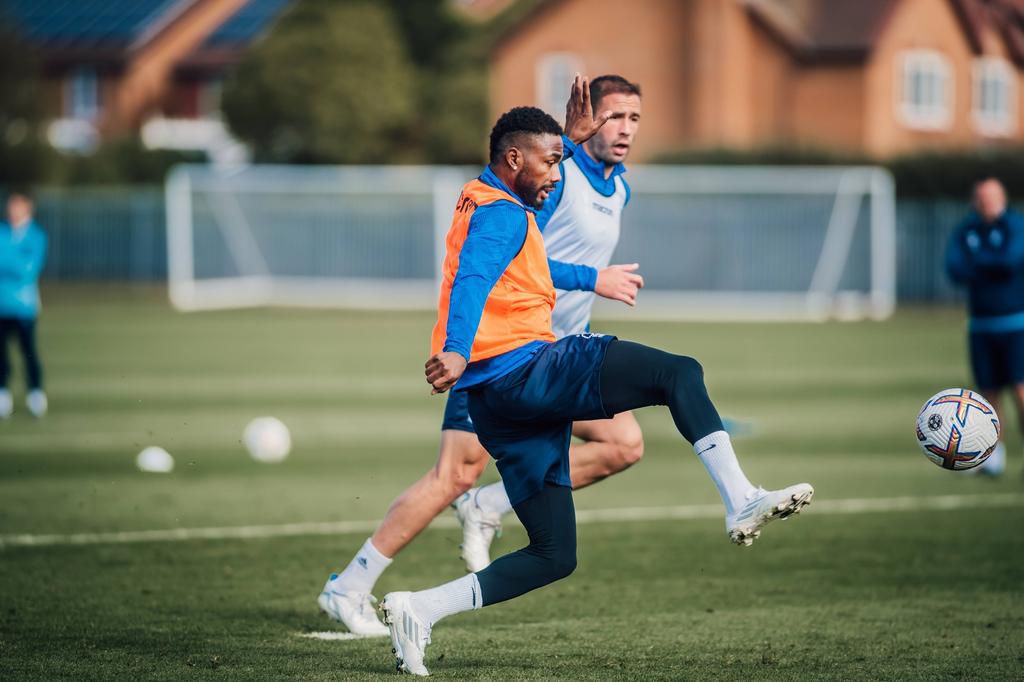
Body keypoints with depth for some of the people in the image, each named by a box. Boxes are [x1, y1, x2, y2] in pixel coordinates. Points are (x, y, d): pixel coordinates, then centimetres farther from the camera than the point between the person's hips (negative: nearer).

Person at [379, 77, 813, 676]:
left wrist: (571, 140, 45)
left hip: (501, 405, 10)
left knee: (554, 556, 9)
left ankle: (418, 610, 3)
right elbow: (471, 282, -25)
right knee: (680, 373, -16)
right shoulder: (501, 215, -6)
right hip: (519, 370, -10)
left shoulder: (487, 204, 24)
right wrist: (456, 352, -40)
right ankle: (741, 503, -28)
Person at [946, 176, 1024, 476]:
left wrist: (977, 261, -9)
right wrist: (993, 267, -19)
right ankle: (994, 454, 16)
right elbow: (954, 268, -8)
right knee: (990, 393, 5)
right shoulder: (965, 231, 7)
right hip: (981, 325, 4)